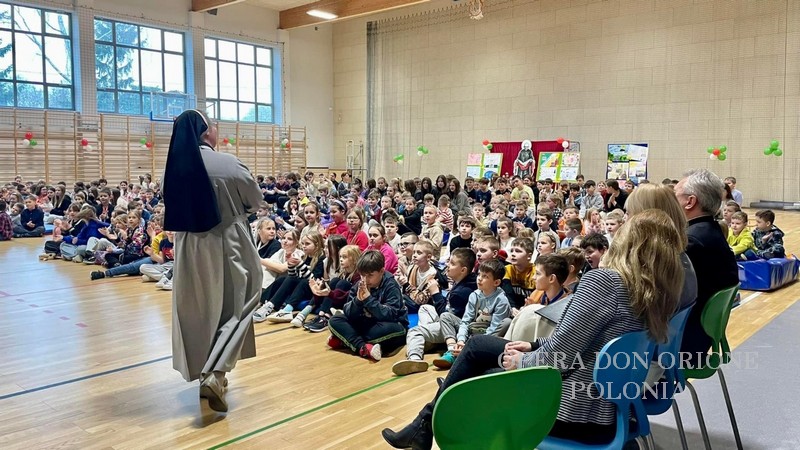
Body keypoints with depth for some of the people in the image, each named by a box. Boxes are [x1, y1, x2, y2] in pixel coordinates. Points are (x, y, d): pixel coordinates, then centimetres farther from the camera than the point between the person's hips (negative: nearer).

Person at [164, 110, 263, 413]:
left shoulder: (175, 167, -2)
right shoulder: (229, 164, -16)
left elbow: (175, 207, 11)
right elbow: (256, 202, -1)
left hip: (189, 248, 5)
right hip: (227, 247, -5)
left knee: (198, 311, 17)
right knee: (234, 309, 7)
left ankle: (205, 373, 30)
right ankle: (214, 374, -8)